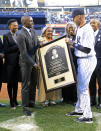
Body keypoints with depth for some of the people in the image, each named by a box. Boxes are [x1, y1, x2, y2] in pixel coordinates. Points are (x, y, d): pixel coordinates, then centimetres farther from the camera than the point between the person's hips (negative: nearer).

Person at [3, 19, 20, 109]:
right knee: (10, 83, 2)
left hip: (18, 62, 5)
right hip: (10, 62, -5)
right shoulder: (6, 36, -3)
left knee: (16, 82, 10)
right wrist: (17, 46, -15)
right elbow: (6, 49, -12)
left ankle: (15, 100, 19)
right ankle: (11, 102, 8)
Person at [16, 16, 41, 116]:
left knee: (33, 83, 15)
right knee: (26, 85, -1)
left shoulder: (32, 31, 6)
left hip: (33, 60, 8)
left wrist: (40, 44, -9)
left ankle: (31, 102, 30)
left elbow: (37, 42, 15)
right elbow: (24, 53, -20)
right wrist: (33, 63, -19)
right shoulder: (21, 35, -19)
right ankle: (25, 107, 7)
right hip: (26, 62, -8)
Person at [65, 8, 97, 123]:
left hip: (87, 61, -10)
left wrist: (73, 43, -20)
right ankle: (79, 110, 34)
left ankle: (88, 116, 3)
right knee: (79, 86, 19)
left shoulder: (87, 30, -21)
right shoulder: (79, 28, 10)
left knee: (83, 88, -5)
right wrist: (71, 43, 7)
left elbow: (87, 49, -27)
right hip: (81, 61, 10)